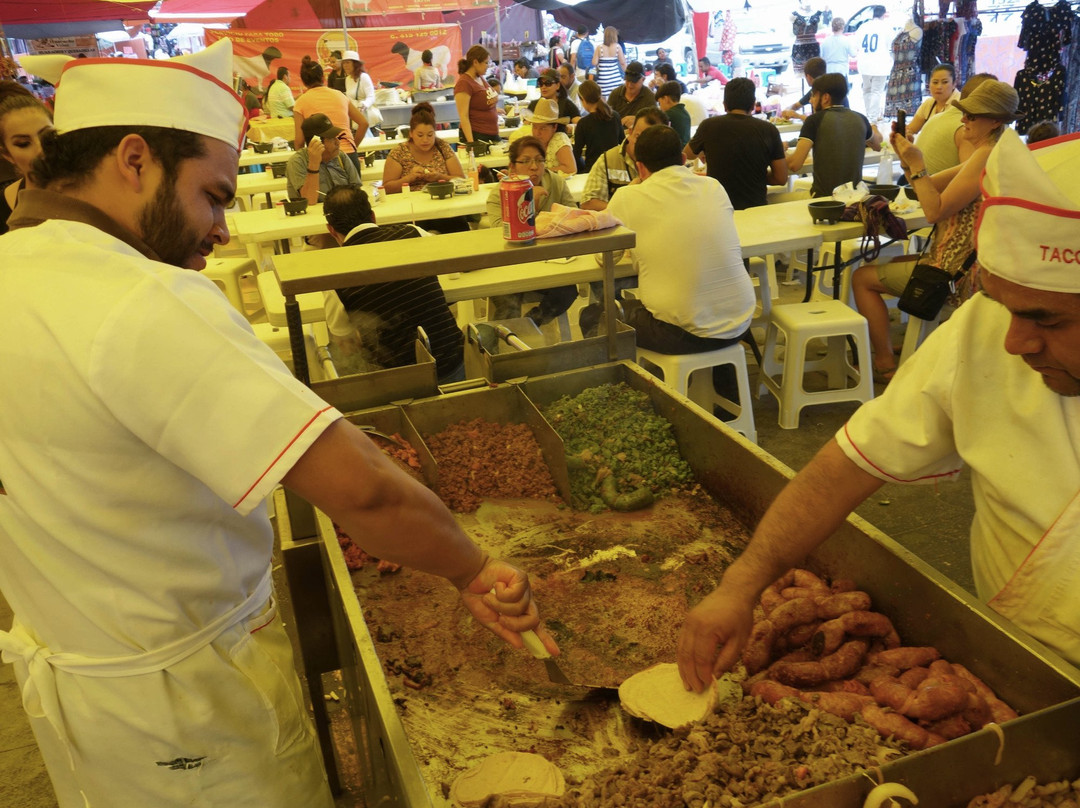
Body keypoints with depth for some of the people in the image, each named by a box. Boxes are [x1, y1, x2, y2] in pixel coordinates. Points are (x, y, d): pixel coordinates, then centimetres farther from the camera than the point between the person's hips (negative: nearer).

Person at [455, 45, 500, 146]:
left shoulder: (480, 78, 11)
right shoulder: (464, 83, -13)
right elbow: (463, 116, -20)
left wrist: (495, 98, 12)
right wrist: (471, 143, -26)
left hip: (492, 133, 8)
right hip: (475, 135, -8)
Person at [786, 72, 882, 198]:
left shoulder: (814, 120, -6)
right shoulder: (860, 118, 8)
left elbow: (794, 165, -14)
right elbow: (877, 145, 30)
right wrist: (873, 128, 53)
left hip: (823, 196, -5)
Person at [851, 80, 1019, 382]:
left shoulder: (986, 156, -20)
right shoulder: (988, 155, 13)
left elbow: (935, 210, -23)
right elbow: (930, 186, 12)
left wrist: (916, 164, -18)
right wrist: (907, 158, -1)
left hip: (958, 273, -11)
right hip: (968, 264, 11)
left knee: (863, 278, -3)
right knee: (892, 264, 31)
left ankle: (885, 365, 2)